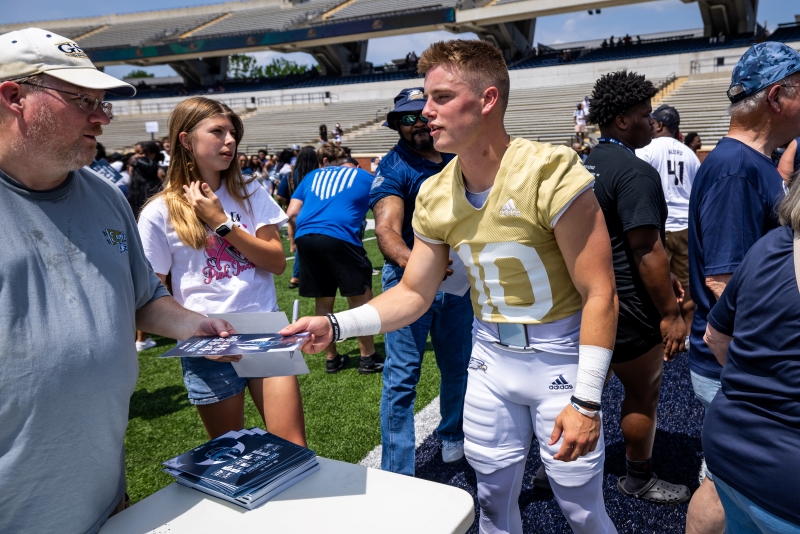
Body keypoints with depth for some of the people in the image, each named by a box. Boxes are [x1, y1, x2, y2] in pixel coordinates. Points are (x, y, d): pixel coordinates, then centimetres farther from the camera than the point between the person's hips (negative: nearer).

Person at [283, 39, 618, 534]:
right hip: (489, 354, 5)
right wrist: (336, 325, -10)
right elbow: (413, 295, 3)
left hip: (559, 355, -4)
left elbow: (600, 294, -18)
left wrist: (586, 400, -19)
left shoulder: (550, 172, -21)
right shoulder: (435, 195, -4)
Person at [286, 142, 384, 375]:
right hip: (339, 237, -4)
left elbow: (291, 214, 16)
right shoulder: (364, 177, 19)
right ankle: (368, 358, 13)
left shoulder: (311, 177, 25)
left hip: (305, 237, 4)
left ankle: (331, 359, 25)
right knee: (362, 299, 8)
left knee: (323, 301, 15)